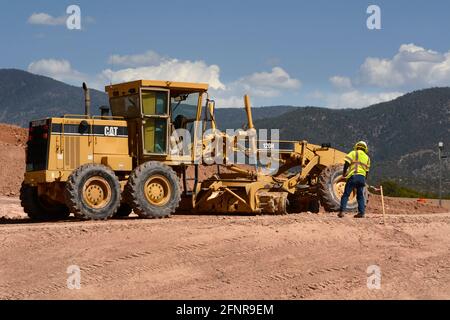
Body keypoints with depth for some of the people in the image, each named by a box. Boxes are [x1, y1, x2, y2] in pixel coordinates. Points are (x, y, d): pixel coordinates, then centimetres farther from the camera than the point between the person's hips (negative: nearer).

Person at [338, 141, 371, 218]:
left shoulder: (353, 153, 8)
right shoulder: (367, 158, 21)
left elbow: (347, 162, -7)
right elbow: (367, 171, 19)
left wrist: (344, 172, 1)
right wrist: (364, 180, 23)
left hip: (353, 176, -4)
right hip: (362, 177, 4)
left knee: (346, 194, -1)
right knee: (360, 196, 13)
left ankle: (342, 211, -9)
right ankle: (362, 212, 5)